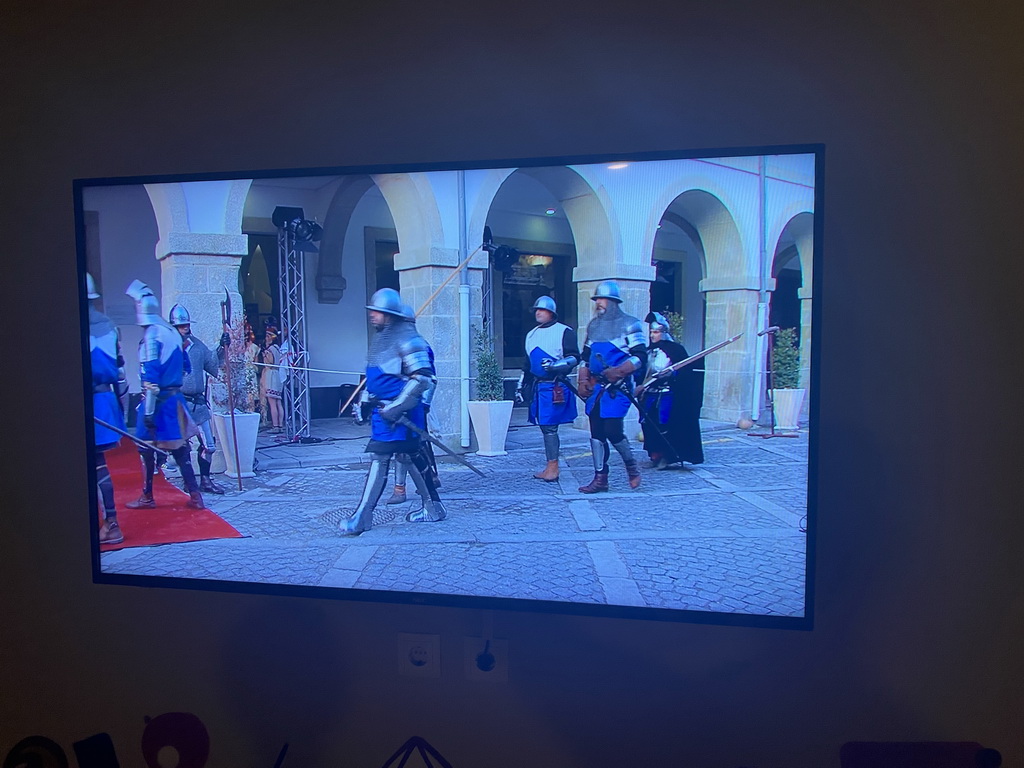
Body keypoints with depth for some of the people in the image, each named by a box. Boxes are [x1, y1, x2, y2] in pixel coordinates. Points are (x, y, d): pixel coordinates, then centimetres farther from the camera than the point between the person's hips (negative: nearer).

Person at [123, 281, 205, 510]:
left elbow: (151, 375, -20)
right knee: (178, 447, 10)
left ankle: (147, 497, 15)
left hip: (157, 399, -8)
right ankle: (195, 496, 9)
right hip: (175, 397, 8)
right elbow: (186, 367, 19)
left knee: (146, 447, 6)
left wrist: (148, 411, -20)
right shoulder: (172, 332, 11)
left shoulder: (151, 335, -15)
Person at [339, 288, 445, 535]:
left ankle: (362, 517, -3)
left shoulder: (407, 338, -15)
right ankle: (433, 507, 25)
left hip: (399, 412, -9)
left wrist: (396, 407, -23)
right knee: (413, 457, 14)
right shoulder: (379, 337, 15)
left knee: (379, 457, -9)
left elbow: (423, 378, -21)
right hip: (383, 409, 9)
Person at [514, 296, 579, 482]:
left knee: (549, 426, -11)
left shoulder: (564, 331, 0)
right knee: (544, 426, 6)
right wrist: (521, 386, 26)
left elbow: (574, 358, -7)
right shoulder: (532, 335, 22)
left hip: (555, 387, -7)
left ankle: (553, 468, -6)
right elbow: (527, 364, 28)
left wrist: (555, 365, -22)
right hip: (538, 387, 7)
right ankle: (550, 467, 12)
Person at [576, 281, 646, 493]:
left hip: (618, 386, -6)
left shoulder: (629, 324, -2)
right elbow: (586, 356, 23)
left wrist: (619, 371, -22)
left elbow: (640, 357, -9)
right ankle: (600, 478, 12)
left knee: (612, 430, -13)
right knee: (596, 432, 5)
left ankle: (631, 465, 13)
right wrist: (583, 381, 11)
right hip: (596, 385, 6)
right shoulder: (593, 325, 17)